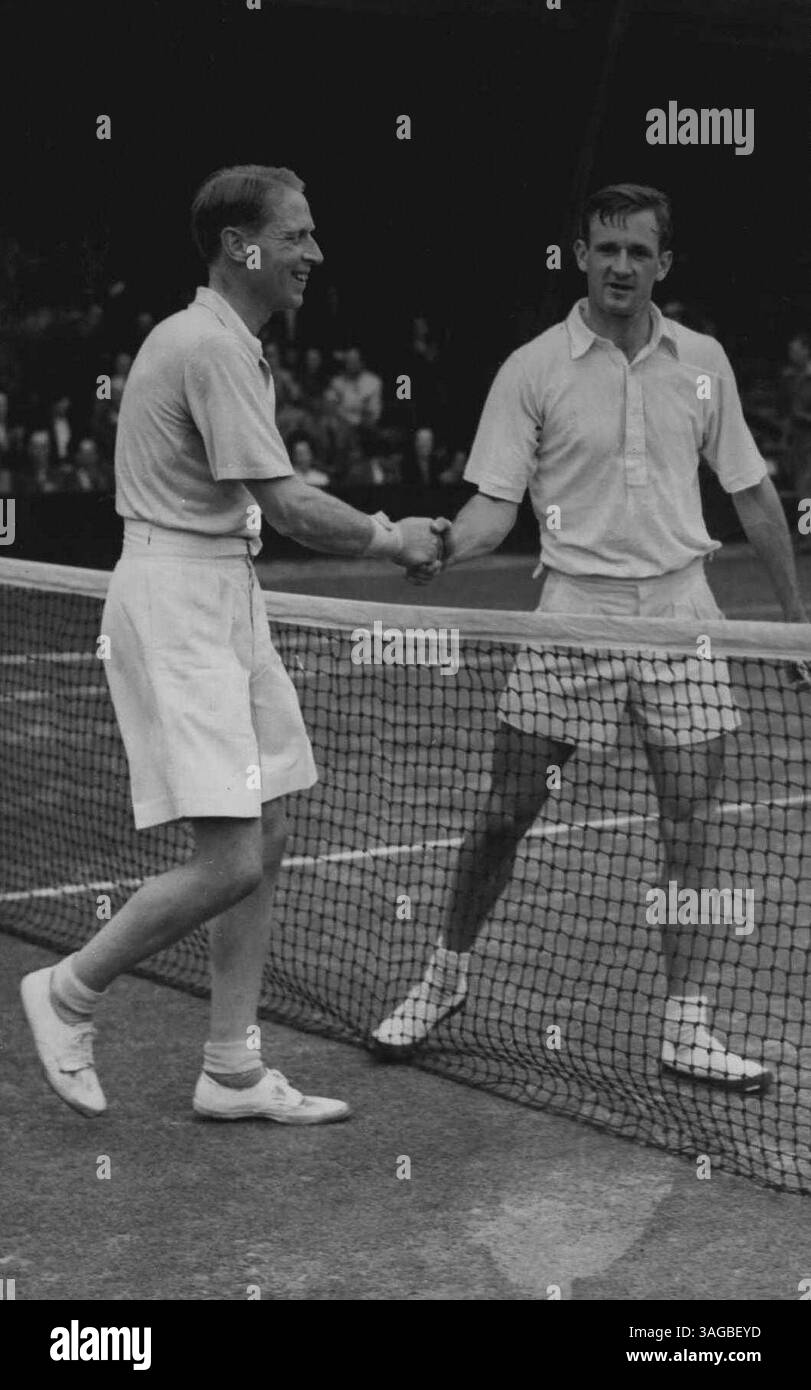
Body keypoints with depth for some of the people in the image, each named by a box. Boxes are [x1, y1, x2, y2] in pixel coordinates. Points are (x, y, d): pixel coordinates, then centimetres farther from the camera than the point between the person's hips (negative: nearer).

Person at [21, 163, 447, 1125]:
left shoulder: (231, 343, 16)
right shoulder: (210, 346, -16)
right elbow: (287, 506, -19)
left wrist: (385, 531, 7)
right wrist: (387, 538, -4)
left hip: (226, 601, 10)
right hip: (175, 602, -10)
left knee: (265, 843, 9)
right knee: (229, 863, -11)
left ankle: (231, 1071, 17)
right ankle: (68, 991, 11)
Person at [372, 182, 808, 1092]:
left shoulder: (702, 362, 8)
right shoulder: (533, 369, -1)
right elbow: (497, 503, -4)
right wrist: (443, 546, -25)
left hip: (680, 609, 2)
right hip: (576, 608, -2)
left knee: (688, 820, 0)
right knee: (505, 813, 2)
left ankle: (686, 1026, 8)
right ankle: (446, 977, 24)